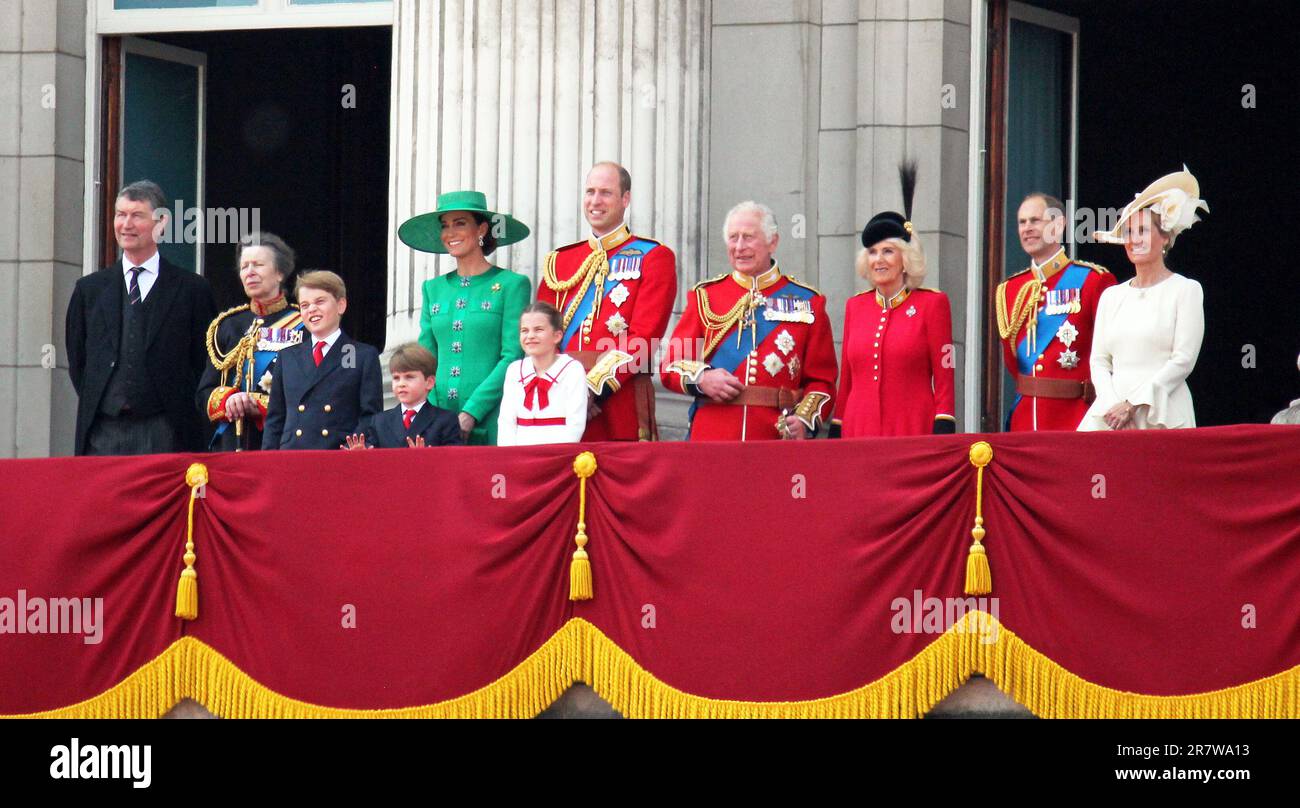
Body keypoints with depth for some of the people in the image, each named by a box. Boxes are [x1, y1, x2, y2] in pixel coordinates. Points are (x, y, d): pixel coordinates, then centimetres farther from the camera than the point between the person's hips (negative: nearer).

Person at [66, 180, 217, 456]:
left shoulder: (191, 290, 5)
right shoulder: (89, 289, 13)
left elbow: (204, 362, 5)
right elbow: (77, 360, 17)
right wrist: (92, 406, 7)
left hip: (165, 434, -3)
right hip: (103, 432, 3)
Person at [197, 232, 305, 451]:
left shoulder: (301, 326, 2)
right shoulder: (227, 325, 16)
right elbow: (204, 394, 14)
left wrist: (258, 406, -14)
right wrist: (228, 399, -9)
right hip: (230, 445, 3)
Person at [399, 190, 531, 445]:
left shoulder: (511, 285, 0)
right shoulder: (434, 289, 15)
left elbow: (512, 357, -7)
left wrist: (472, 412, -15)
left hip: (490, 422, -4)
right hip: (437, 421, 4)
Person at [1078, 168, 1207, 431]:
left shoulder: (1186, 290, 3)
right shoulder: (1112, 296, 17)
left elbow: (1183, 360, -5)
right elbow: (1099, 361, 13)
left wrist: (1132, 404, -10)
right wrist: (1112, 405, -7)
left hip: (1163, 415, -4)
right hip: (1111, 413, 4)